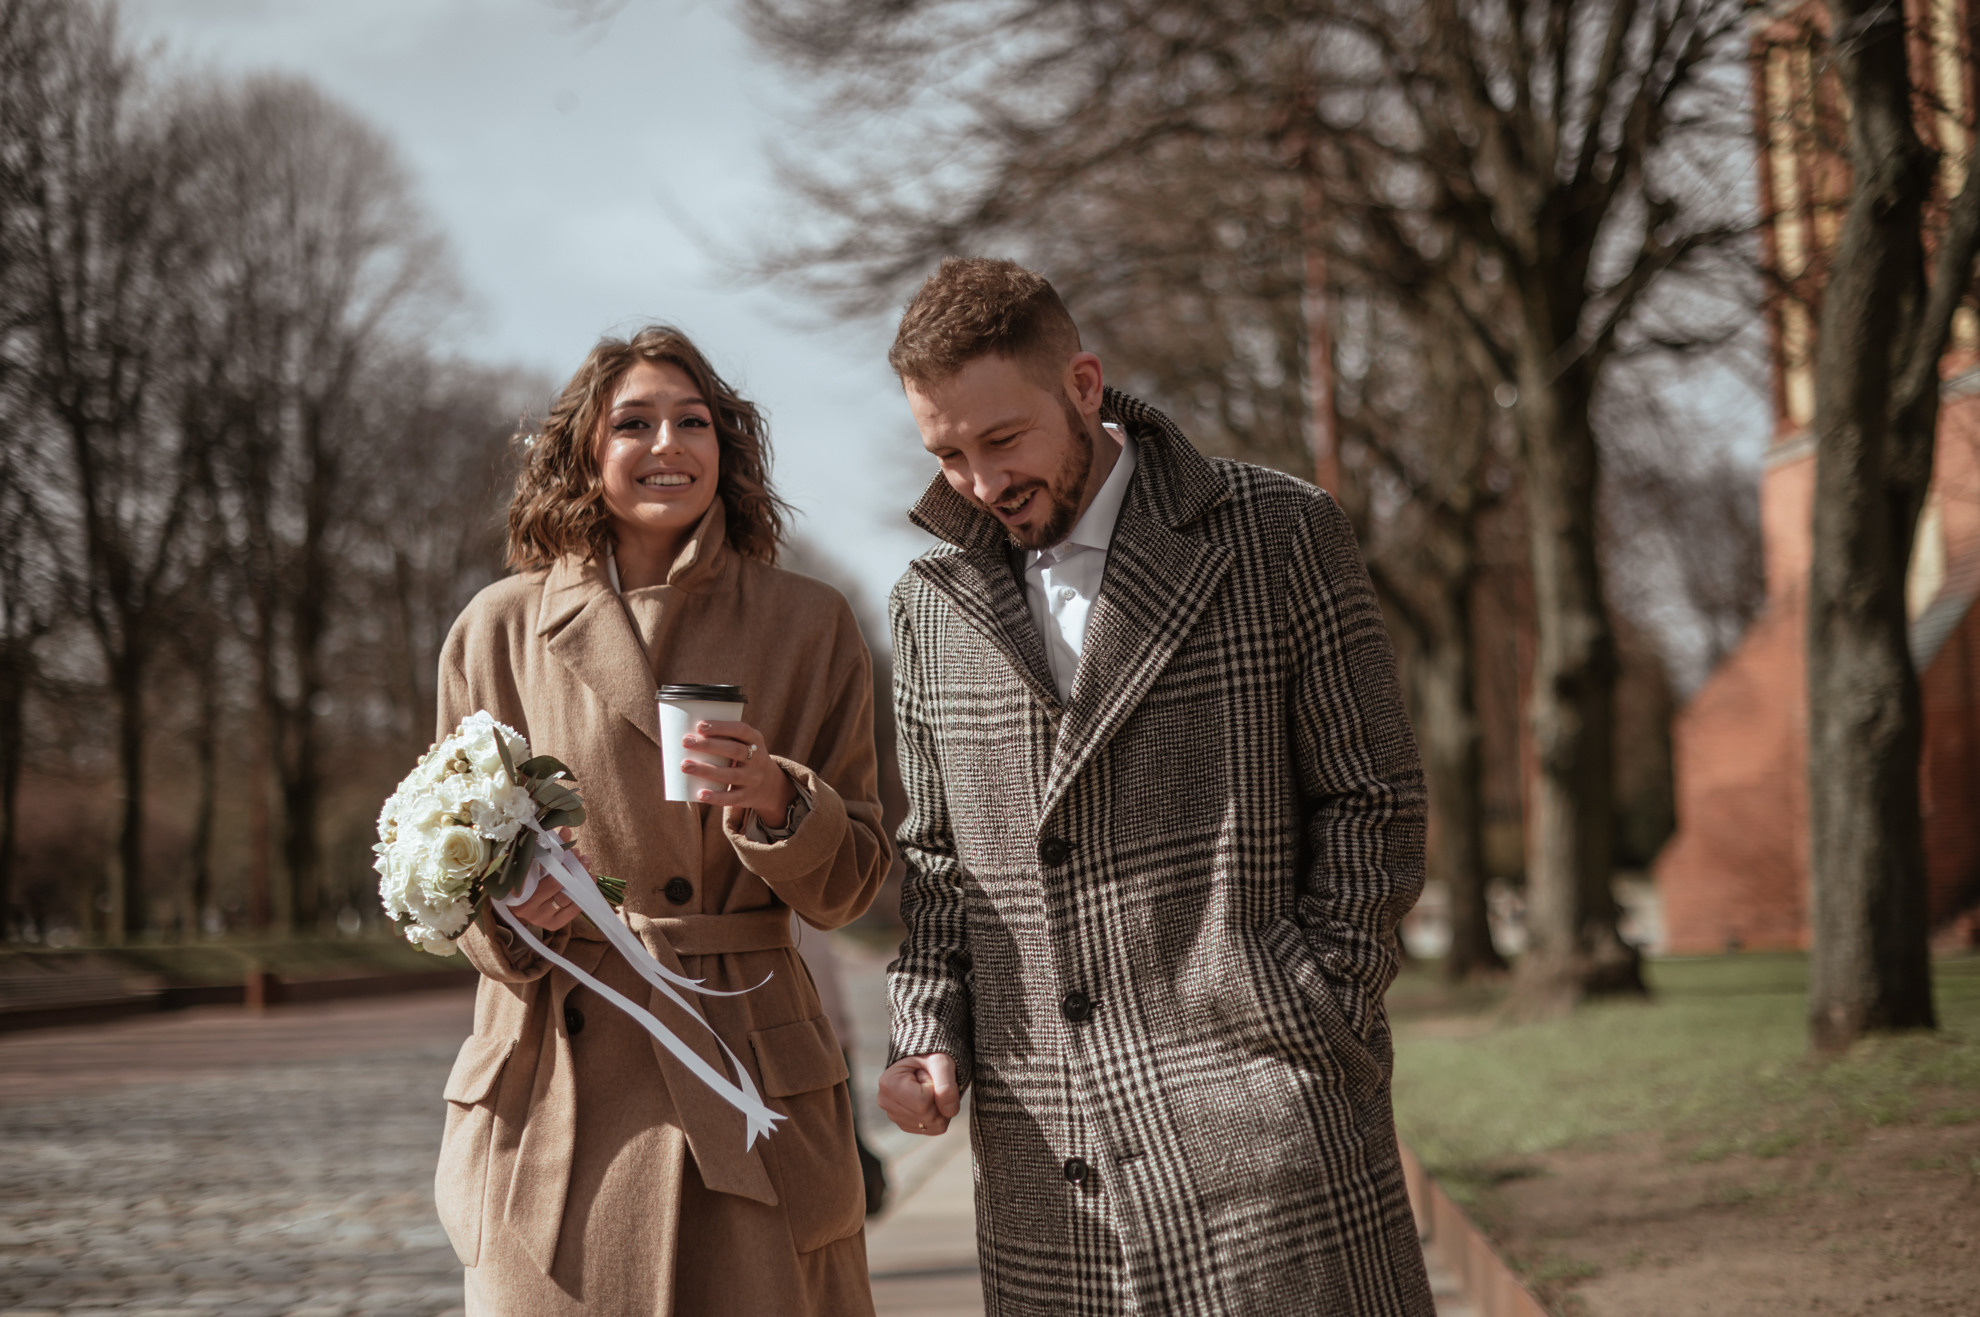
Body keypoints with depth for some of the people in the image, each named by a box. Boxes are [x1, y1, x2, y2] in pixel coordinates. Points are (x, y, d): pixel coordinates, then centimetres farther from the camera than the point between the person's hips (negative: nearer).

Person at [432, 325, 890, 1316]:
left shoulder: (808, 625, 4)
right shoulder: (500, 629, 4)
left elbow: (851, 882, 4)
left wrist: (775, 802, -16)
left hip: (746, 1080, 0)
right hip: (555, 1095, 0)